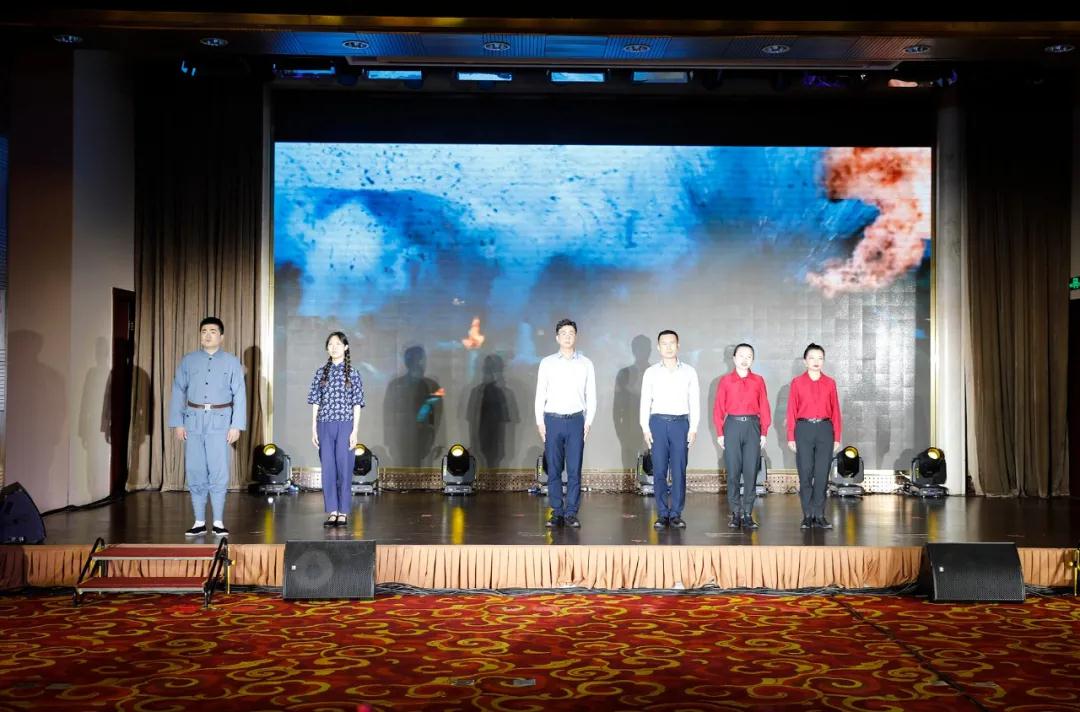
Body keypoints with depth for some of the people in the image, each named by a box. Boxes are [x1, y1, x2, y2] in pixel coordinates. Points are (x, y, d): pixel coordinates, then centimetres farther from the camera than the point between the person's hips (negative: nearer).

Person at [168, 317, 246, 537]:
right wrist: (177, 423, -1)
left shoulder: (232, 362, 5)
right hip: (193, 420, 2)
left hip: (219, 421, -2)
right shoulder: (188, 361, 8)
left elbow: (239, 395, 1)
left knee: (219, 472, -3)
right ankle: (199, 522, 12)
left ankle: (218, 522, 6)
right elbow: (178, 392, 6)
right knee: (195, 472, 4)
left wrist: (236, 425, -6)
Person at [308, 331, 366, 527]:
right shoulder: (321, 372, 8)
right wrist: (314, 428, 4)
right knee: (327, 468, 3)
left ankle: (343, 512, 8)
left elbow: (357, 403, 0)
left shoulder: (352, 373, 1)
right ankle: (332, 512, 10)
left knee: (344, 467, 0)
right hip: (325, 425, 2)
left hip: (345, 425, -2)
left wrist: (355, 430, -7)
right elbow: (316, 402, 9)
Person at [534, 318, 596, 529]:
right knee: (554, 470, 1)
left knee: (574, 470, -2)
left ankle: (571, 513, 4)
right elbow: (540, 394, 7)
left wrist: (588, 422, 0)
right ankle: (556, 513, 8)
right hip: (553, 420, 0)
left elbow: (591, 396, 8)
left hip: (576, 420, 0)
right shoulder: (547, 363, 6)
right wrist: (540, 422, 0)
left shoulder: (586, 364, 7)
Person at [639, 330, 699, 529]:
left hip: (680, 423, 0)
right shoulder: (651, 372, 7)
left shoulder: (689, 371, 7)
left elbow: (694, 401, 6)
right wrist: (645, 428, -1)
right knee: (659, 471, 0)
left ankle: (676, 514, 6)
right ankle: (663, 514, 7)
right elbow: (645, 402, 6)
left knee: (679, 471, -1)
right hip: (658, 423, 0)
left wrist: (693, 428, -1)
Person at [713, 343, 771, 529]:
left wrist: (764, 433, 2)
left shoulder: (758, 381, 8)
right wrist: (720, 433, 0)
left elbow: (764, 408, 8)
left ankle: (748, 514, 5)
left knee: (751, 472, -1)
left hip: (752, 426, 1)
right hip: (732, 425, 0)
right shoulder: (725, 381, 6)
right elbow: (718, 409, 6)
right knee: (733, 472, 0)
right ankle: (735, 514, 7)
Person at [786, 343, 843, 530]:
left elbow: (835, 411, 9)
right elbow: (792, 410, 3)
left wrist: (837, 437, 4)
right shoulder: (797, 382, 5)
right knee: (805, 473, 0)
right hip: (804, 429, -1)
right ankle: (807, 515, 7)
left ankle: (819, 515, 8)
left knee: (822, 474, 1)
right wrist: (790, 437, -2)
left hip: (825, 429, 1)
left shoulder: (830, 383, 9)